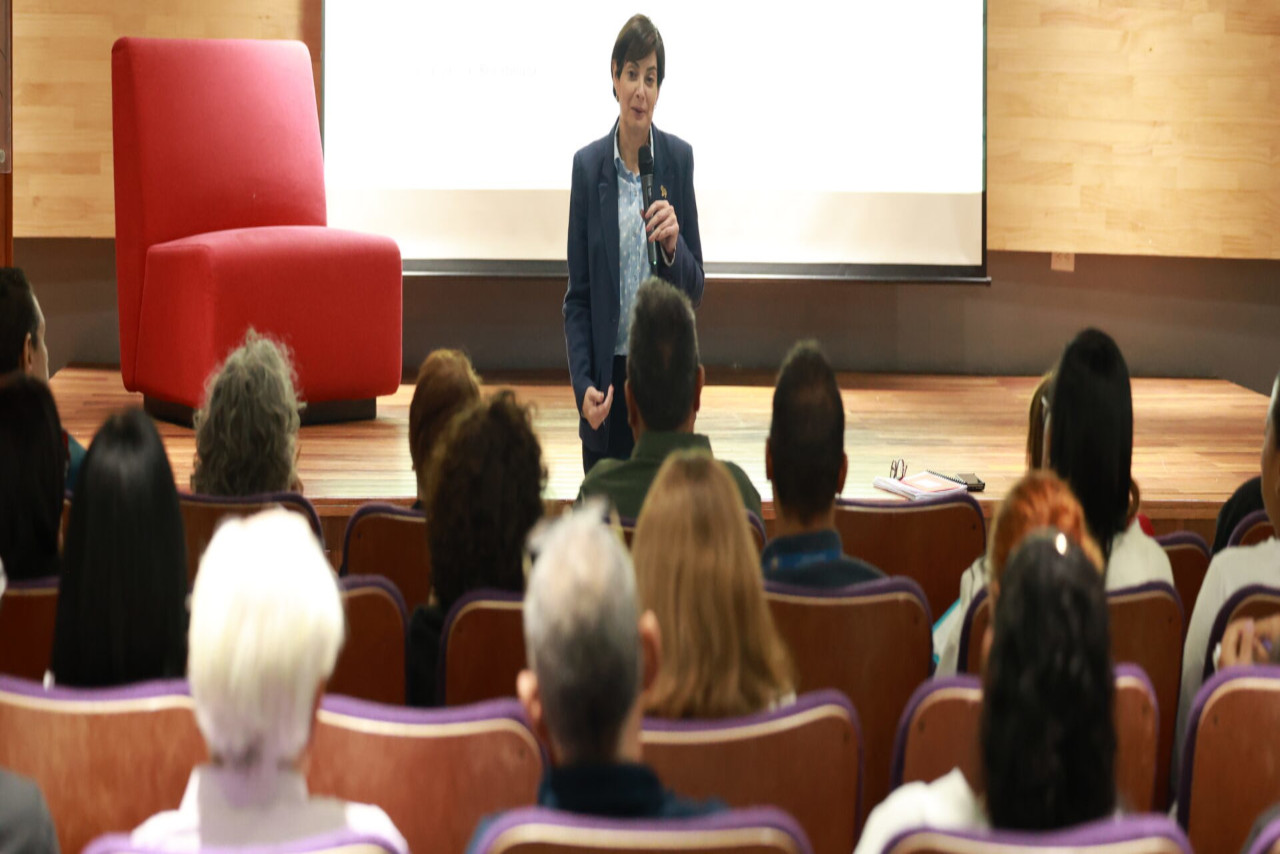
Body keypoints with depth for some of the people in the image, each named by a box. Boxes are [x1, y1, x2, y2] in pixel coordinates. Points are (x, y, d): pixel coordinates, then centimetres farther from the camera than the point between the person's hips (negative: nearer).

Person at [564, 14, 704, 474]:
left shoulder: (678, 159, 1)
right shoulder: (588, 165, 1)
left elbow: (695, 287, 4)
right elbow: (577, 296, 3)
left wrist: (672, 245, -17)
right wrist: (583, 385, -10)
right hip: (609, 377, 0)